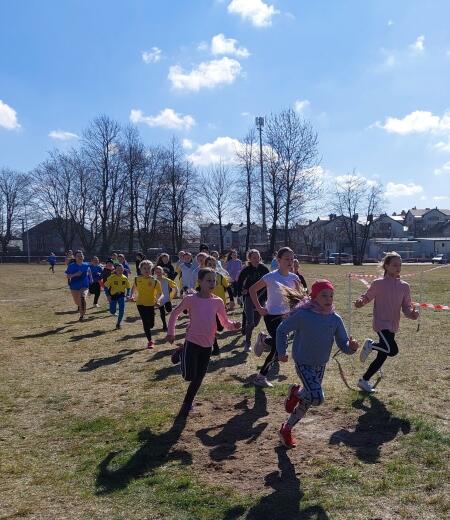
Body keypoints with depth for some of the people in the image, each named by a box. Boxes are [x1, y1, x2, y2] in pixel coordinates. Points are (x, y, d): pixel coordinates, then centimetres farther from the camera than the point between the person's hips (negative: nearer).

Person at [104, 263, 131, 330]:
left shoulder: (125, 278, -7)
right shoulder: (111, 277, -16)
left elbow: (128, 287, 7)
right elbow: (106, 286, -11)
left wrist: (128, 294, -6)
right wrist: (108, 295, -18)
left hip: (121, 295, 2)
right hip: (113, 295, -1)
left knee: (122, 310, -11)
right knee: (112, 311, 1)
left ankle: (119, 323, 7)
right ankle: (113, 312, 41)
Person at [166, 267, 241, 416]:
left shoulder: (218, 301, -3)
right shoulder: (190, 299, -11)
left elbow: (226, 323, 3)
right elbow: (175, 313, 3)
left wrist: (234, 325, -18)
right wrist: (171, 332, 2)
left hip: (207, 345, 3)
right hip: (192, 342, -3)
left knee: (199, 378, 8)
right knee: (189, 376, -7)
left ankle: (187, 403, 30)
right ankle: (181, 353, 21)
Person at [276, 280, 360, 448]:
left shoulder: (335, 319, -10)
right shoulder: (302, 315, -21)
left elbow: (343, 345, -7)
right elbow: (281, 330, -8)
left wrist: (351, 347, -29)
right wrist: (281, 353, -8)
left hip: (321, 365, 5)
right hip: (303, 363, -5)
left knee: (308, 400, 13)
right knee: (317, 398, -20)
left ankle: (287, 429, 35)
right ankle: (296, 392, 12)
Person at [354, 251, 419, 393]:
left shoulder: (404, 286, 4)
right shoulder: (378, 283, -8)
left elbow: (406, 307, 7)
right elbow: (367, 296, 0)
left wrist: (412, 313, -16)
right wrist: (360, 302, -22)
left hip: (393, 326, 6)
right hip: (381, 323, -6)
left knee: (382, 357, 10)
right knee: (393, 350, -25)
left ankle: (364, 381, 27)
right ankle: (370, 345, 4)